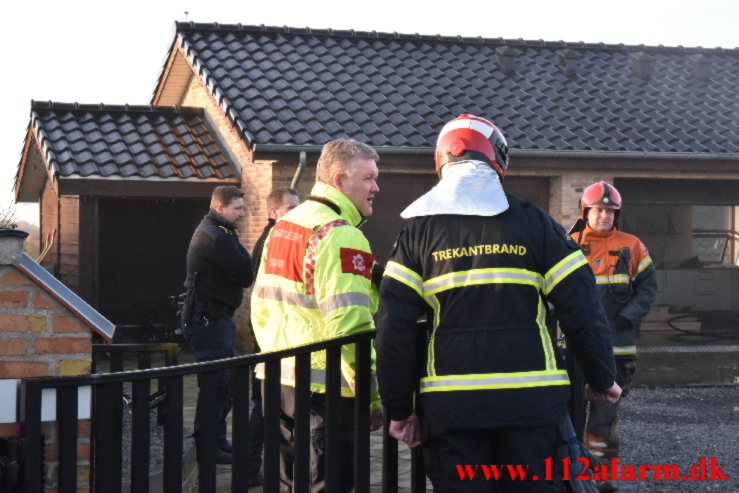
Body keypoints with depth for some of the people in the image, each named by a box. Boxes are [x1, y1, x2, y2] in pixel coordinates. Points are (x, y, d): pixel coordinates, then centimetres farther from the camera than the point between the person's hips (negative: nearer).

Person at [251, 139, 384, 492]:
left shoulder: (283, 226, 14)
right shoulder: (340, 235, -16)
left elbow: (260, 305, 19)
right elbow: (350, 324, -23)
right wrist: (374, 397, -18)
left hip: (277, 380, 9)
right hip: (323, 388, -9)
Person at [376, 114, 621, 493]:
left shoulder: (418, 232, 3)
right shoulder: (534, 223, 2)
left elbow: (394, 328, -1)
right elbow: (582, 309, 0)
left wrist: (399, 409, 6)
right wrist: (602, 380, 12)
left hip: (449, 405, 1)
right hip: (530, 401, 0)